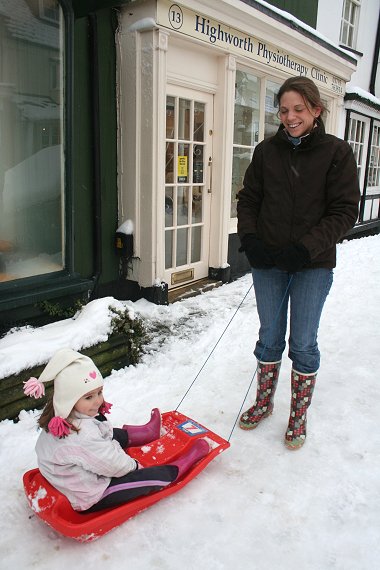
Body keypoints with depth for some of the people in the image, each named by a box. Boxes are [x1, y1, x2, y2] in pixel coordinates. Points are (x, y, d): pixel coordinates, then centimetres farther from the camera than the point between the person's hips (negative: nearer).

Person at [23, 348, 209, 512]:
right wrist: (133, 465, -6)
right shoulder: (84, 436, -38)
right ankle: (180, 466, 18)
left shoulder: (58, 417, -10)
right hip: (89, 499, -9)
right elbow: (115, 465, -25)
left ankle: (146, 432, 42)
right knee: (151, 477, -6)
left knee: (113, 434, 20)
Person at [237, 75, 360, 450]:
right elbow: (248, 198, 9)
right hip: (267, 261, 3)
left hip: (312, 264, -2)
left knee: (303, 344, 5)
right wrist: (249, 237, -8)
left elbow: (345, 211, -7)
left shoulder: (336, 152, -5)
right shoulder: (266, 151, 3)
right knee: (269, 337, 14)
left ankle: (298, 417, 25)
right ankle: (264, 402, 34)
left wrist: (307, 248, -18)